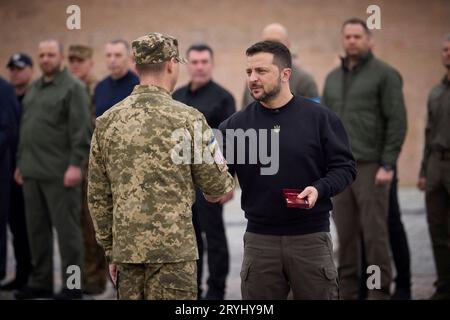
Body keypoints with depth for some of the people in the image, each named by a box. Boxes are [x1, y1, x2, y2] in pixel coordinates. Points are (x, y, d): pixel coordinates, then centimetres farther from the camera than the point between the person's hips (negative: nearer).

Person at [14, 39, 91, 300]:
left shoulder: (73, 88, -5)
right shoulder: (33, 89, 18)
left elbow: (81, 131, -12)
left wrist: (75, 164, -18)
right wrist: (21, 162, 19)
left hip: (59, 173, -7)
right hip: (32, 172, 8)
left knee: (66, 228, -3)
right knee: (37, 229, 10)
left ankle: (72, 285, 3)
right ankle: (40, 282, 18)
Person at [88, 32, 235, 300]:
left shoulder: (107, 121, 5)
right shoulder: (187, 118, -8)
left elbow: (97, 195, 9)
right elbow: (217, 187, -2)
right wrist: (228, 184, 21)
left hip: (126, 248, 5)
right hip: (174, 248, -5)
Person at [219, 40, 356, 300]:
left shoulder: (319, 117, -2)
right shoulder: (237, 124, 3)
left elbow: (345, 167, 0)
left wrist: (320, 189, -17)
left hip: (311, 238, -1)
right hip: (259, 240, 2)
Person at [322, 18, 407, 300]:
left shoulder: (385, 74, -2)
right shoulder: (332, 78, 16)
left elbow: (397, 122, -7)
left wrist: (388, 165, -14)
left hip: (371, 167, -5)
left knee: (374, 233, -4)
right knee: (345, 234, 6)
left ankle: (380, 291, 2)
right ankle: (348, 290, 13)